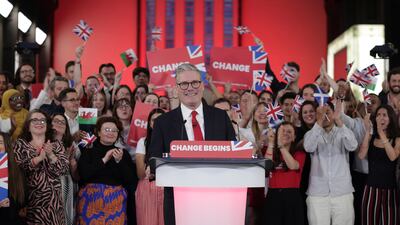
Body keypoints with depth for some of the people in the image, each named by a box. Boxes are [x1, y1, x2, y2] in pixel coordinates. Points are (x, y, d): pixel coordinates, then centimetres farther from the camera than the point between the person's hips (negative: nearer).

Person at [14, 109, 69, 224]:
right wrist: (39, 158, -19)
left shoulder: (57, 145, 6)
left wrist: (51, 155, -17)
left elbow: (64, 170, -3)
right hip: (29, 198, -1)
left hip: (53, 198, 2)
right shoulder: (20, 144, 3)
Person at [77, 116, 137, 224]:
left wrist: (119, 161, -12)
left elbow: (132, 180, 0)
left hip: (116, 201, 2)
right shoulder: (88, 151, 3)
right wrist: (104, 160, -12)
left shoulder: (123, 153, 8)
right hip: (91, 199, -1)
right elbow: (83, 174, -11)